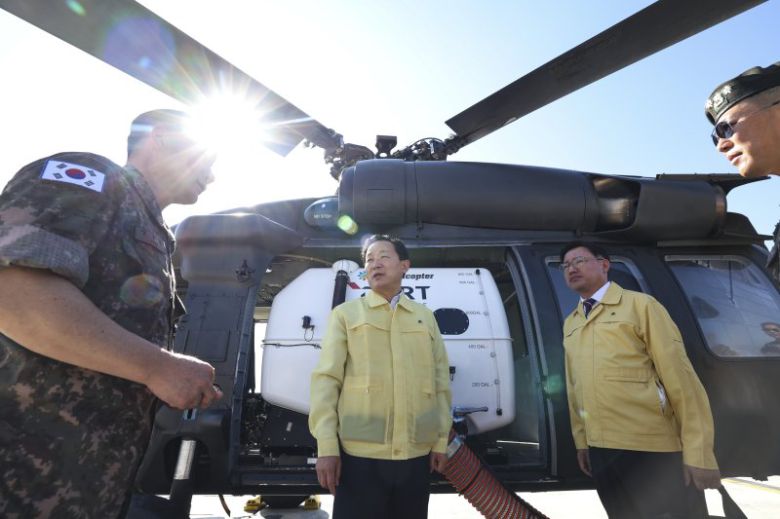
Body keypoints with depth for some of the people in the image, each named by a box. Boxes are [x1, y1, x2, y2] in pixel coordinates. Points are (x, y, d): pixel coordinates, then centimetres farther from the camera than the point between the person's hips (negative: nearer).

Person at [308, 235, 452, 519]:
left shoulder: (425, 317, 11)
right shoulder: (345, 314, 4)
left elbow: (441, 381, 11)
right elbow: (326, 378, -2)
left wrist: (441, 439, 8)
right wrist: (327, 445, -8)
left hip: (416, 454, 3)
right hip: (360, 453, -2)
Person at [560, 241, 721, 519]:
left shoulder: (639, 305, -6)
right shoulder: (570, 324, 12)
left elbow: (678, 375, -10)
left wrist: (699, 454, -12)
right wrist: (581, 441, 11)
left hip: (653, 449, -5)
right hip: (600, 452, 5)